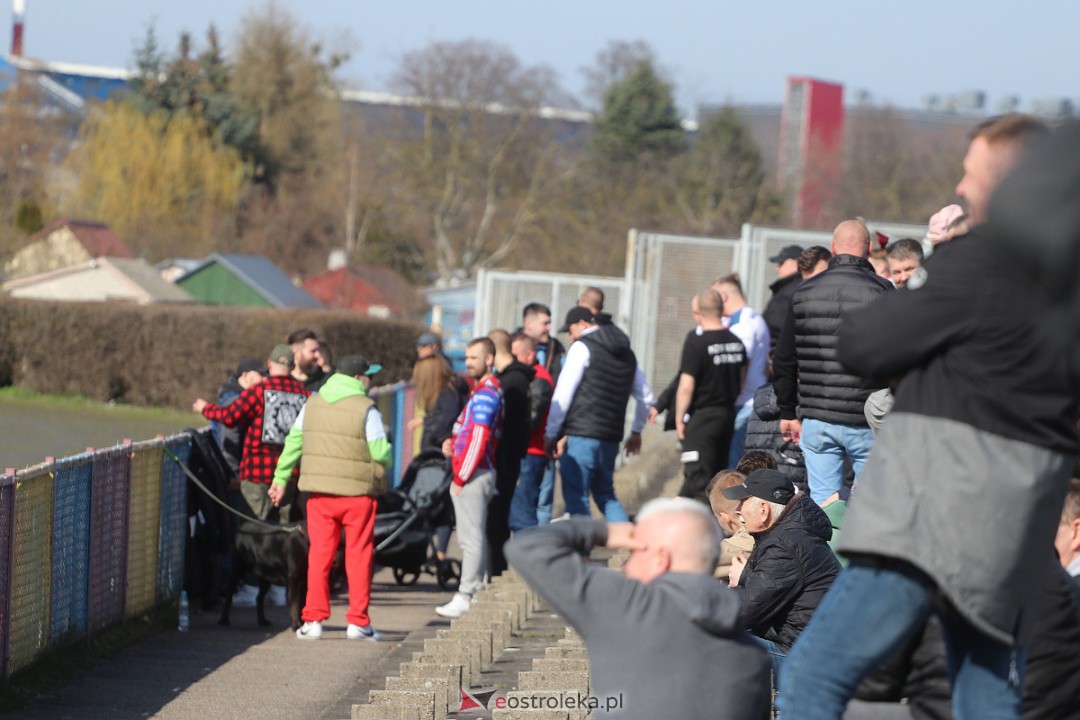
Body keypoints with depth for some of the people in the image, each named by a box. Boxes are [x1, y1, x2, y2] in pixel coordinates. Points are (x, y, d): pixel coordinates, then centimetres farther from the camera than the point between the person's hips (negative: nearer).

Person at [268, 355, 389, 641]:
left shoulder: (313, 404, 6)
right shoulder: (365, 409, -10)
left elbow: (293, 442, 9)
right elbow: (380, 453, -11)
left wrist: (281, 479, 15)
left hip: (320, 490, 4)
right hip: (358, 490, -4)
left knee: (319, 554, 7)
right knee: (358, 556, 4)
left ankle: (313, 620, 5)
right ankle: (358, 621, 4)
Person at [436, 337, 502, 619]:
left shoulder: (484, 395, -15)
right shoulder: (483, 391, 17)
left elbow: (479, 439, -20)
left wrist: (461, 478, -16)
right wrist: (453, 443, 9)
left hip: (473, 477, -11)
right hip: (477, 475, 11)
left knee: (471, 539, -9)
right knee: (473, 538, 13)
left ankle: (465, 598, -11)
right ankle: (476, 591, 17)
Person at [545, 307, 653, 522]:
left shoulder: (582, 347, -4)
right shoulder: (626, 353, 18)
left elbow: (563, 394, -10)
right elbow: (646, 397, 25)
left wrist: (551, 433, -4)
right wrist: (636, 432, 36)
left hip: (581, 434, -7)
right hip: (611, 438, 7)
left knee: (576, 499, -3)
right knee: (606, 496, 19)